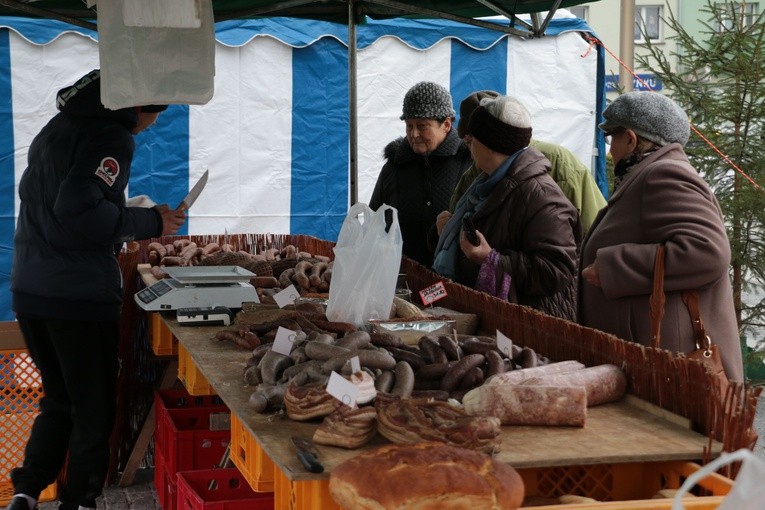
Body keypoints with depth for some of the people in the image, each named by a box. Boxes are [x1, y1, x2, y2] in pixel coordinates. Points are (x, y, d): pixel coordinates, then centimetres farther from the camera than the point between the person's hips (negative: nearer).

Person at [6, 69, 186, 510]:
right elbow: (79, 209, -25)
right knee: (93, 408, 6)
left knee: (59, 400, 20)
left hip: (29, 291, 8)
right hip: (80, 296, -8)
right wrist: (148, 223, -13)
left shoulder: (56, 129, 14)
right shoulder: (113, 138, -13)